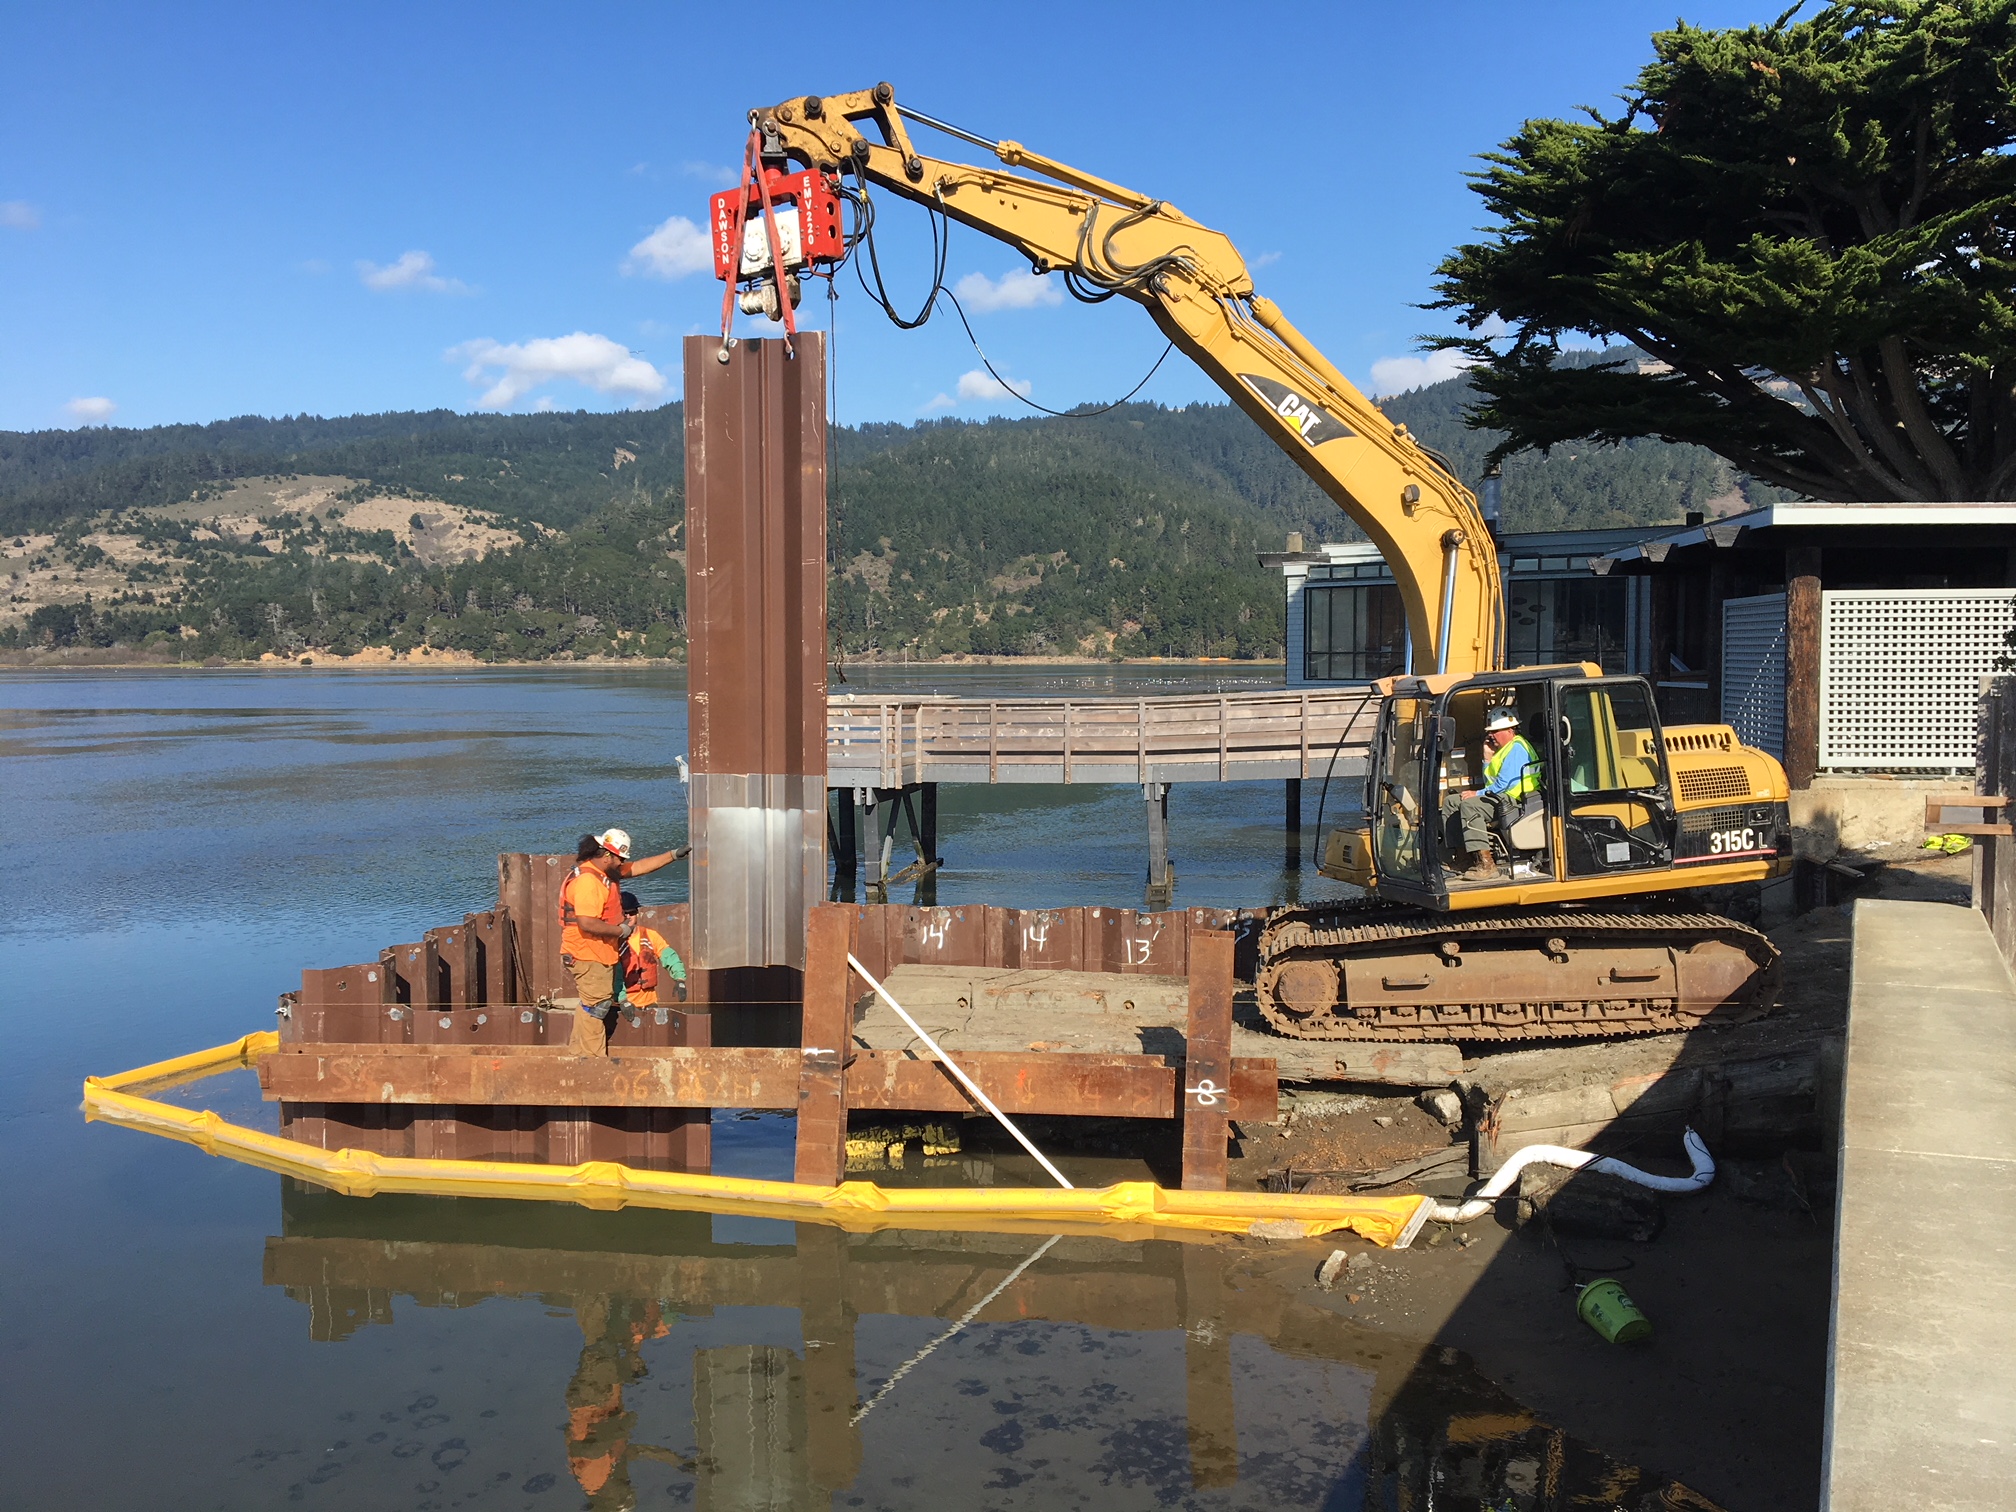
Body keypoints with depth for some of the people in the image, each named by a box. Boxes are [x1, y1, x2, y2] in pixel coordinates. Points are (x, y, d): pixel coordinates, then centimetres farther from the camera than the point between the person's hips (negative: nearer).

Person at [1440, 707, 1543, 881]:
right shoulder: (1504, 749, 22)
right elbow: (1491, 782, 22)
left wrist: (1479, 793, -13)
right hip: (1498, 798, 11)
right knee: (1450, 802, 7)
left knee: (1469, 805, -32)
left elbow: (1505, 783, -21)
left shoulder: (1517, 748, -11)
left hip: (1513, 800, -11)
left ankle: (1486, 865, -39)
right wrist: (1488, 758, 9)